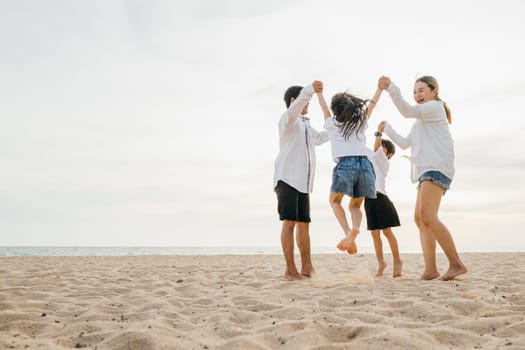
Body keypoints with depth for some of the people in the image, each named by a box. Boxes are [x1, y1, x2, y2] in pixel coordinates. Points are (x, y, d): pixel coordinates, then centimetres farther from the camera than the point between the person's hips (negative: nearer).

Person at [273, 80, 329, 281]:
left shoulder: (305, 124, 27)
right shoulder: (288, 119, -2)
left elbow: (319, 138, 45)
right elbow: (294, 109, -27)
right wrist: (309, 90, -43)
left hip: (303, 182, 9)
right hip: (287, 178, -9)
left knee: (304, 224, 9)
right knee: (289, 222, -14)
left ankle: (306, 267, 15)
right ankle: (290, 270, -14)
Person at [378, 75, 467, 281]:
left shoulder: (435, 106, 4)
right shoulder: (421, 120, 32)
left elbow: (408, 111, -15)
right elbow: (405, 143, 34)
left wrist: (391, 88, -24)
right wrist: (387, 129, 32)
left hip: (437, 167, -10)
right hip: (426, 170, 10)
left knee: (427, 216, -23)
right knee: (419, 218, 3)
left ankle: (456, 264, -20)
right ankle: (430, 269, 0)